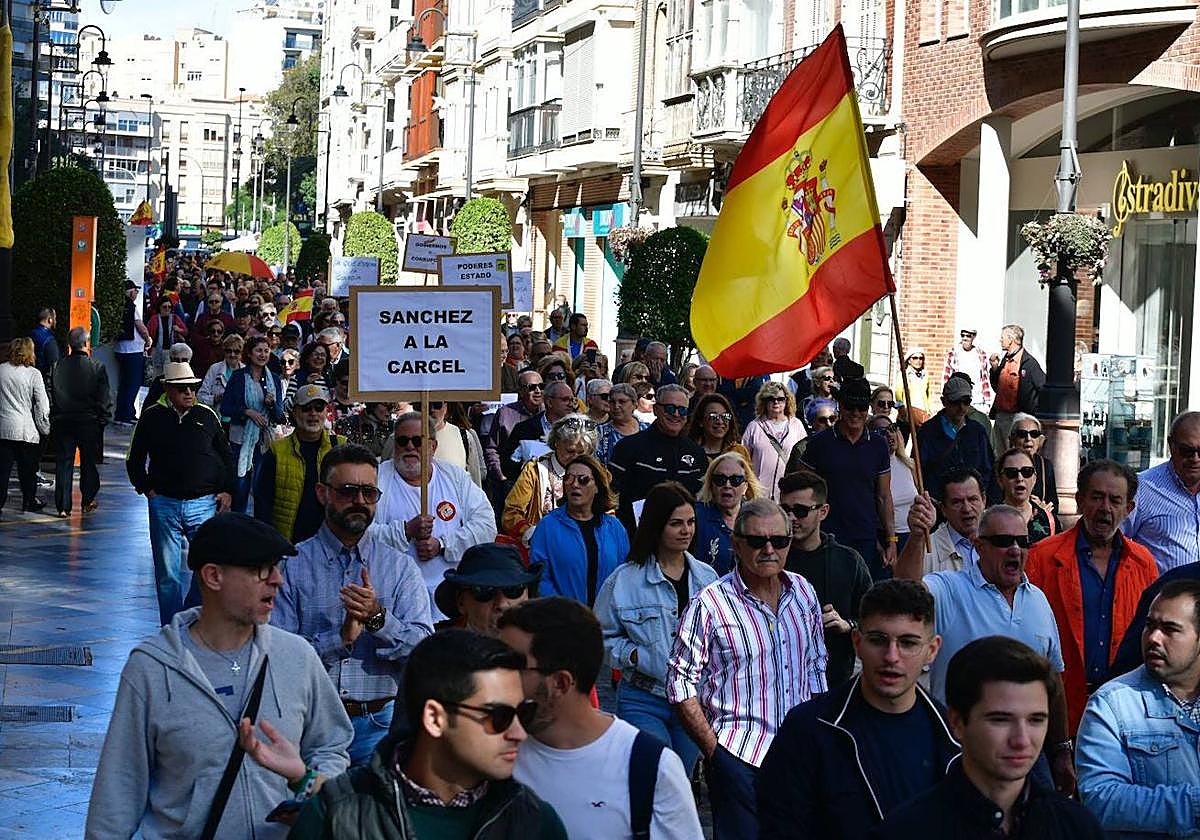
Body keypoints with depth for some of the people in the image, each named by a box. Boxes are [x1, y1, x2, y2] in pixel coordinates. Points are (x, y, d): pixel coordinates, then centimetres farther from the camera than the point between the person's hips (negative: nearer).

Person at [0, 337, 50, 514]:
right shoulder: (33, 374, -6)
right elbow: (42, 405, -6)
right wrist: (45, 428, 4)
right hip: (25, 429, -2)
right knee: (27, 468, 11)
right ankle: (29, 501, 22)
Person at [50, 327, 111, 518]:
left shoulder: (57, 367, -4)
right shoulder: (97, 368, -10)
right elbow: (105, 399, -8)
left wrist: (52, 420, 10)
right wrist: (103, 420, 4)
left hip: (62, 423, 1)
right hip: (89, 423, -1)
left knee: (63, 464, 6)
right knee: (89, 462, 15)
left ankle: (63, 507, 2)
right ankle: (87, 502, 24)